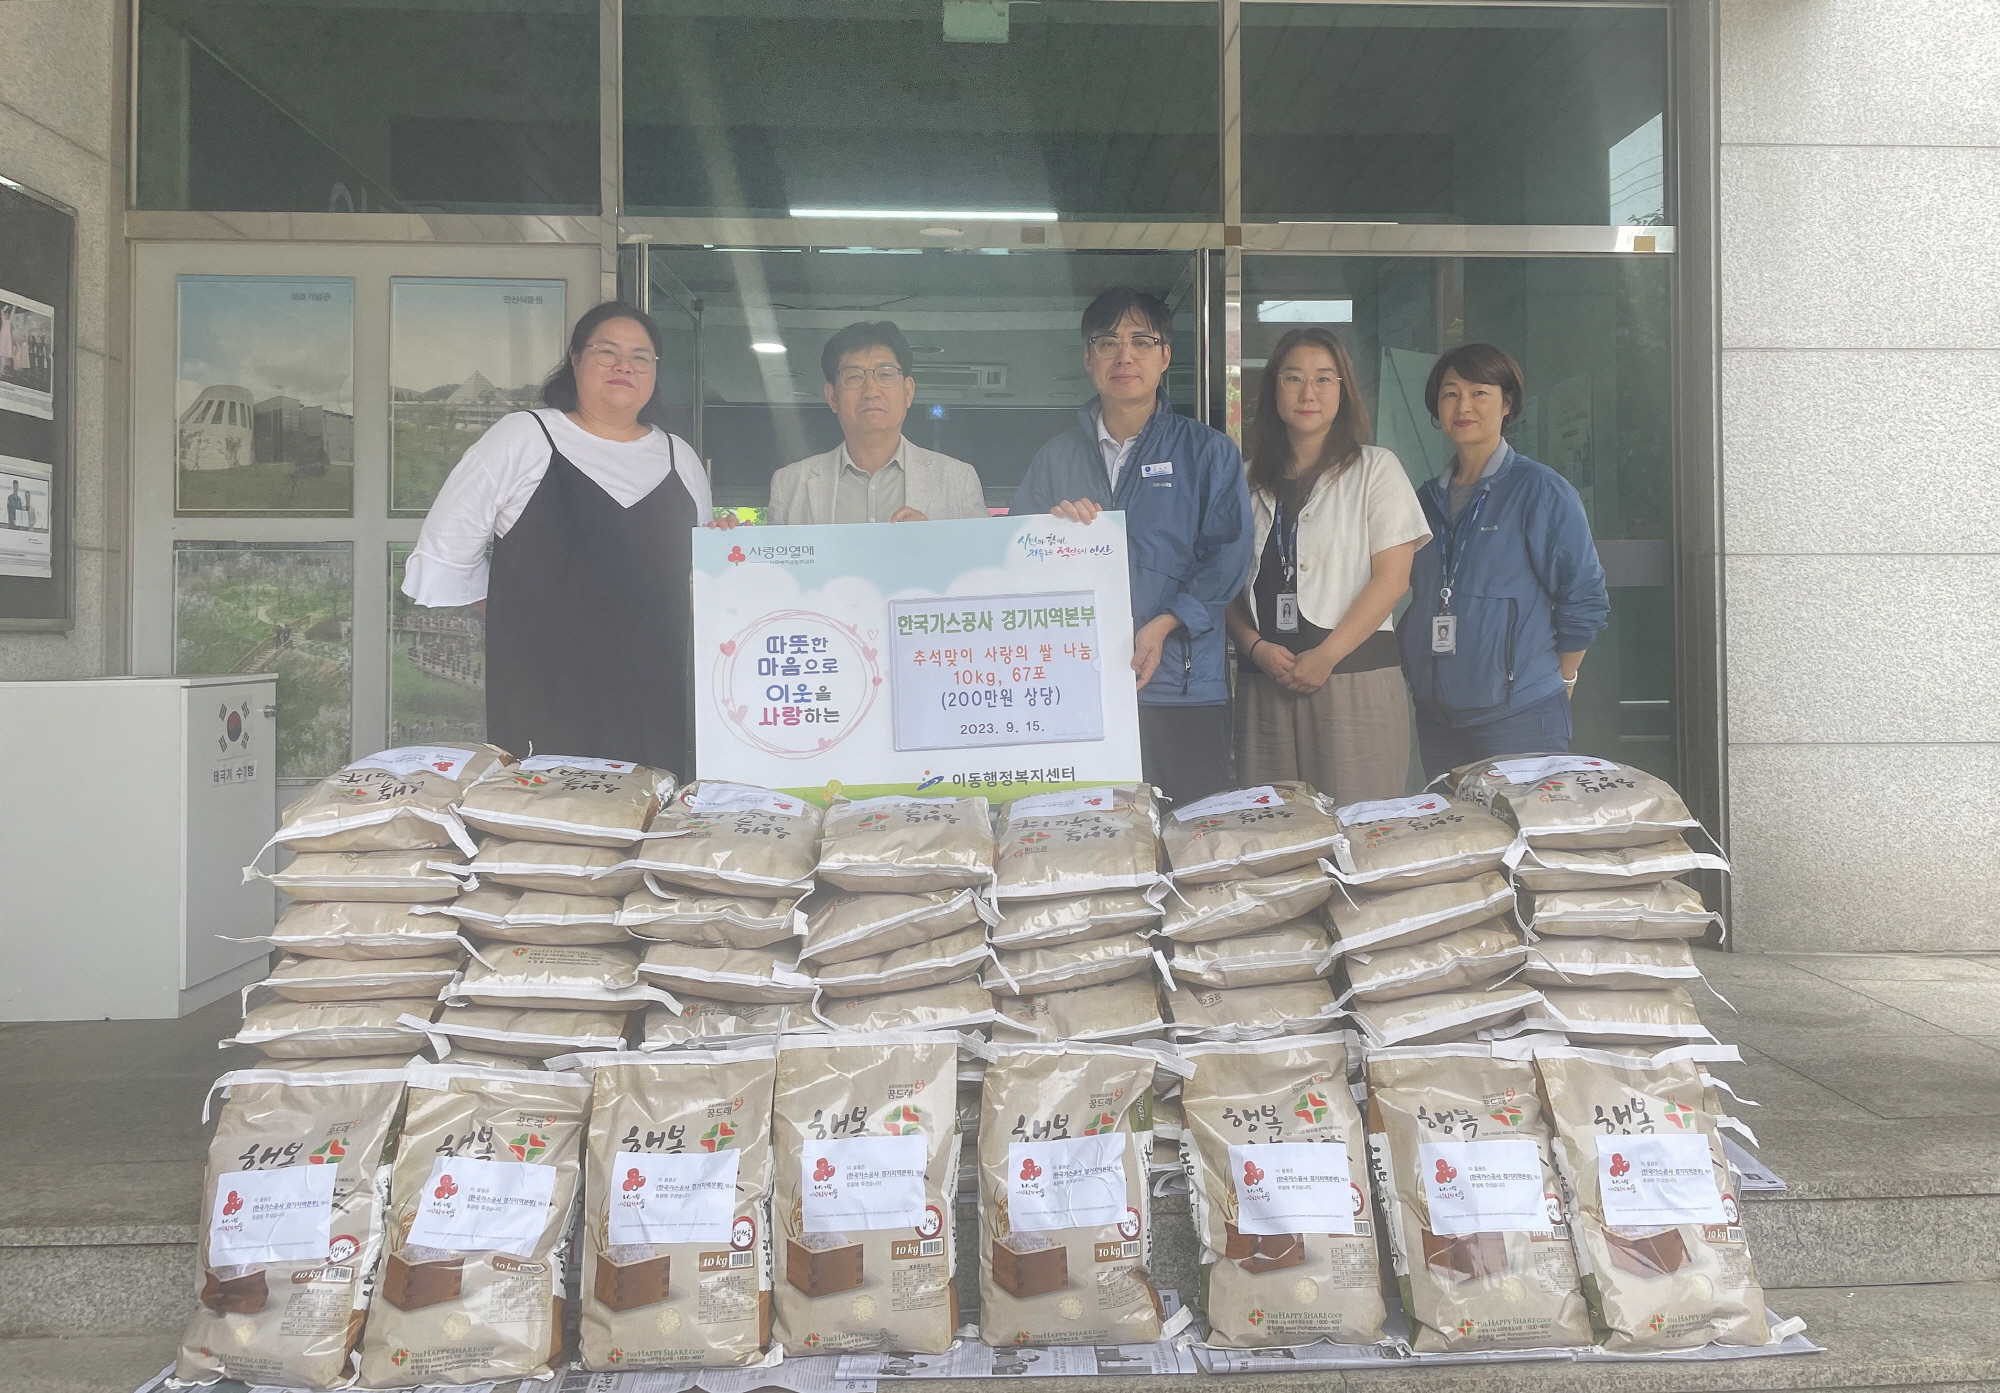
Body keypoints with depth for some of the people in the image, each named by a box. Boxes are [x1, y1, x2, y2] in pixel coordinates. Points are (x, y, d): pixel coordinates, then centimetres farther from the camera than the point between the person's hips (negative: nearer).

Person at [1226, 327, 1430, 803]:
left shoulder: (1374, 468, 5)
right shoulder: (1252, 481, 16)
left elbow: (1392, 577, -4)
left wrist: (1326, 656, -12)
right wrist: (1255, 646, -7)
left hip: (1354, 673, -3)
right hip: (1266, 680, 3)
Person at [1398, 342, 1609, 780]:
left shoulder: (1540, 490, -6)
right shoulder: (1427, 499, 12)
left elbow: (1584, 600, -5)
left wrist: (1559, 682, 1)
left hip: (1518, 717, -5)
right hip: (1435, 716, 6)